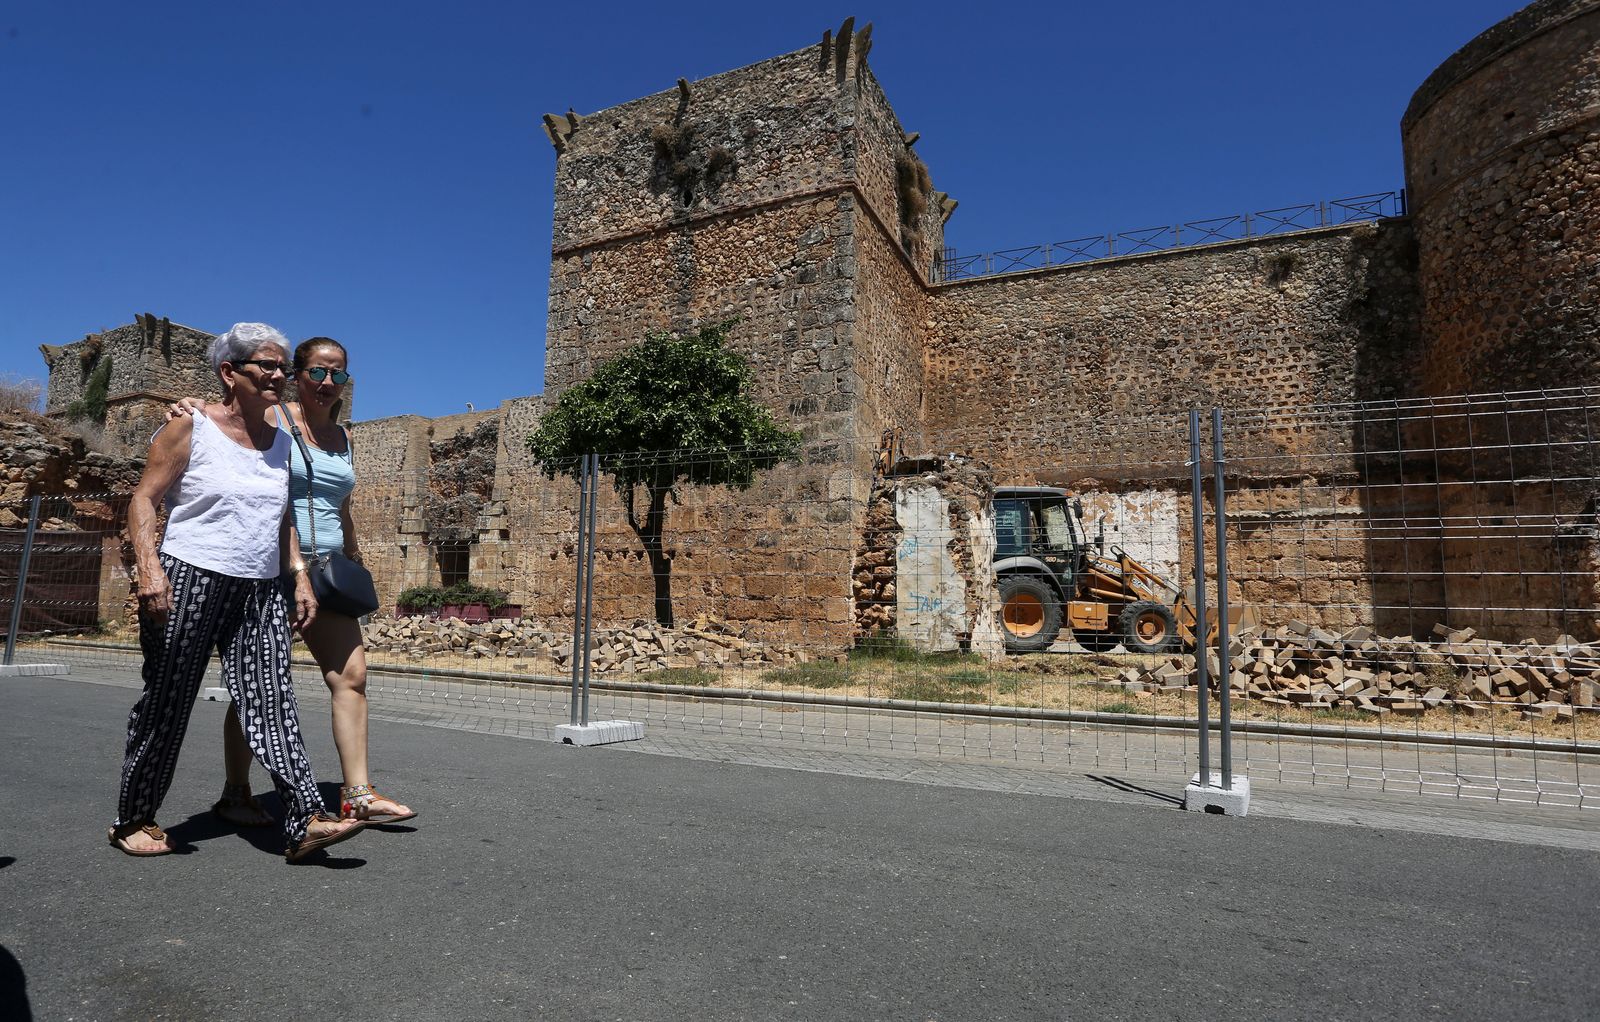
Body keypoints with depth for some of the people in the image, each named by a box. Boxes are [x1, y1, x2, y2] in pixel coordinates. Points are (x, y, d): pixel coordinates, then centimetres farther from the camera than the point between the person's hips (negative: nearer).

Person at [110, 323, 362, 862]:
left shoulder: (281, 443, 14)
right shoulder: (190, 428, -2)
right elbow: (143, 499, -4)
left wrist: (299, 576, 11)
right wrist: (149, 567, -17)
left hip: (261, 591, 4)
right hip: (189, 580, -4)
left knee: (271, 701, -5)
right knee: (166, 703, 6)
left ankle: (305, 822, -12)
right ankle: (133, 819, 25)